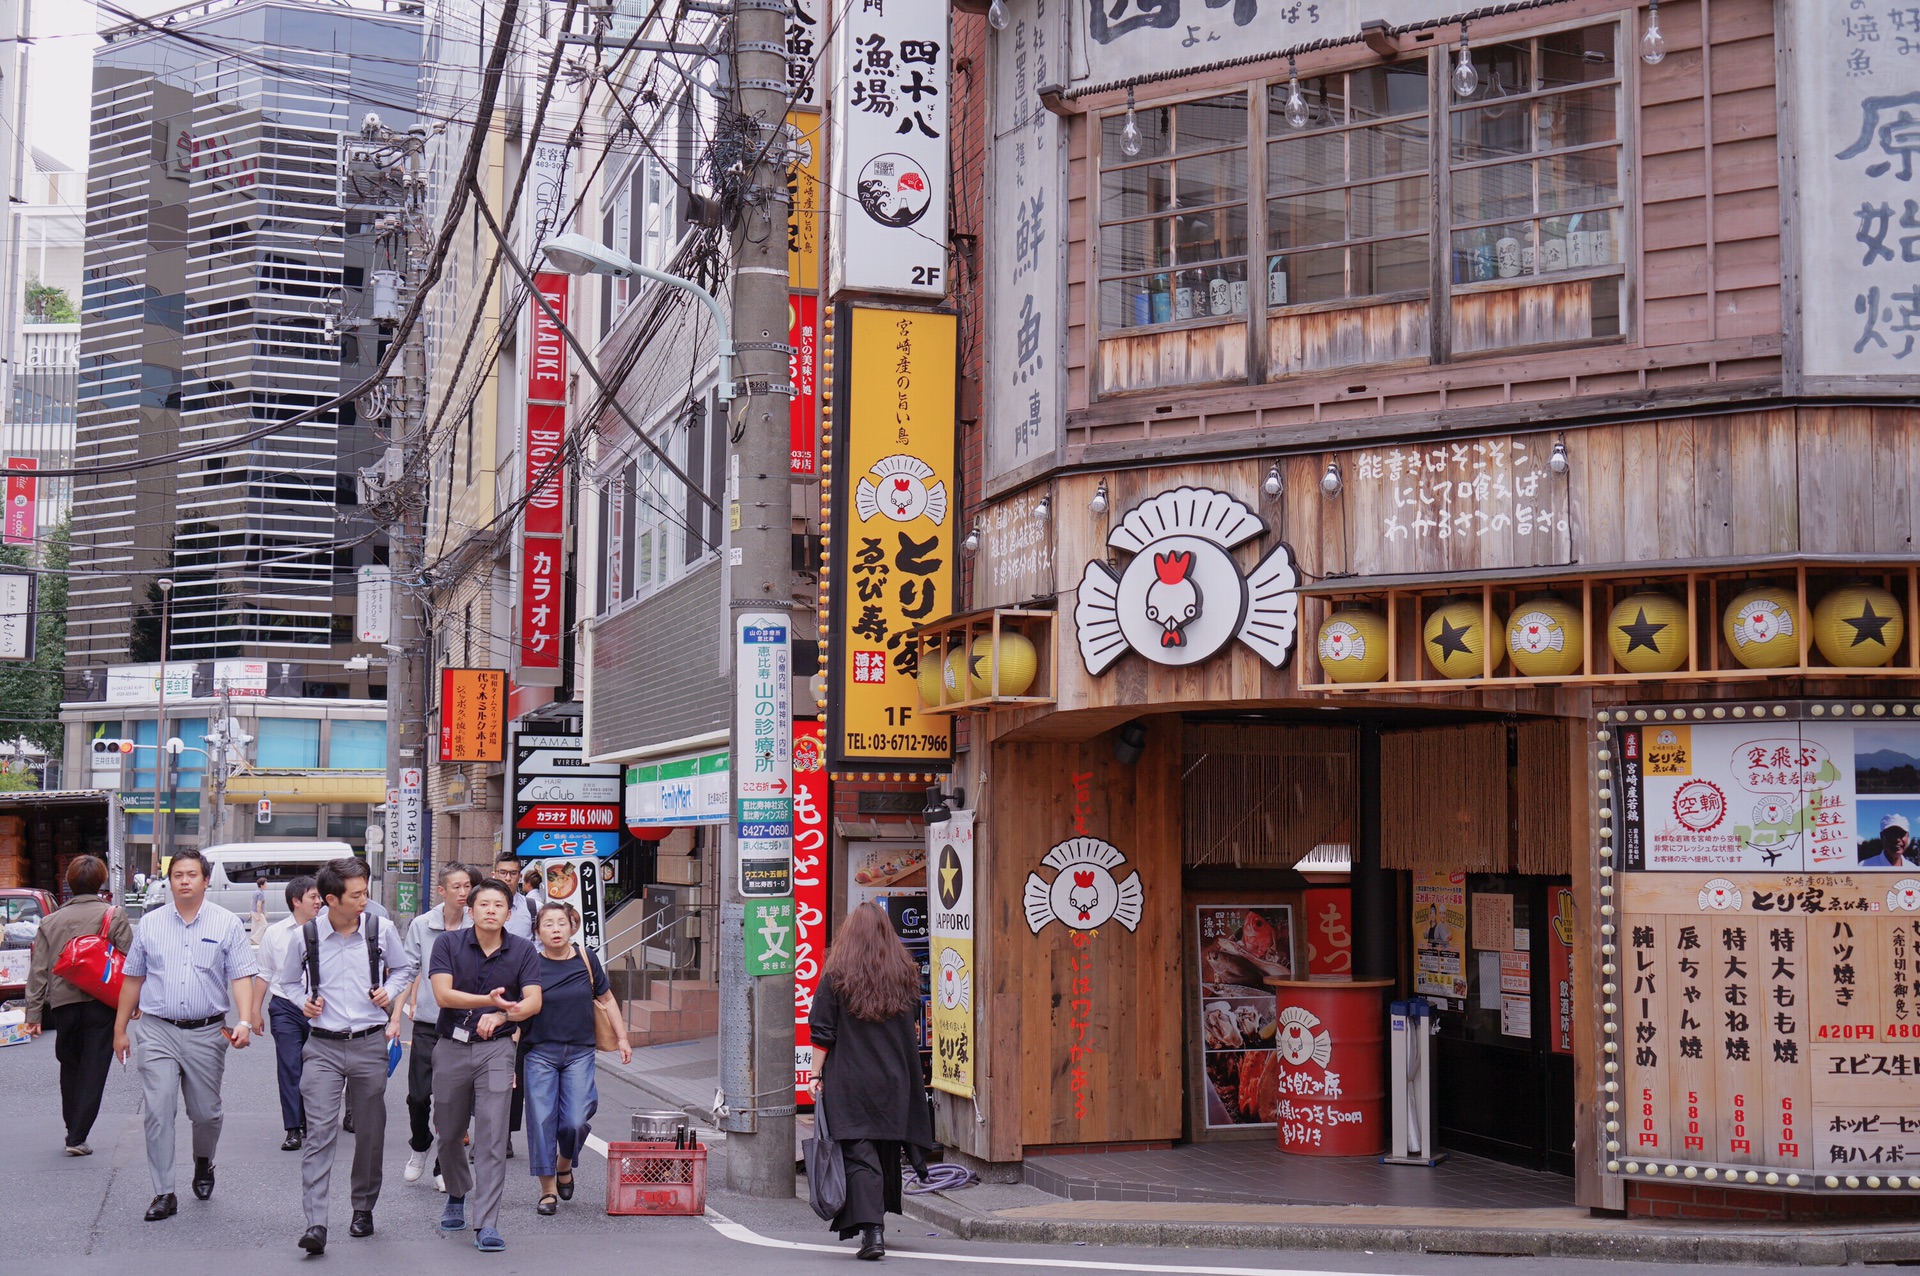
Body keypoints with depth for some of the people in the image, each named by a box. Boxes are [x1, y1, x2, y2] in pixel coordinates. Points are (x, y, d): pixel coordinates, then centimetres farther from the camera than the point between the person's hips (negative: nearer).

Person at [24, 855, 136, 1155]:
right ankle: (77, 1137, -4)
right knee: (93, 1073, 1)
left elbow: (38, 971, 6)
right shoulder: (114, 916, -2)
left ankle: (73, 1130, 25)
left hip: (64, 1005, 3)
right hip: (101, 1005, -3)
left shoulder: (51, 922, 8)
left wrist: (34, 1013, 7)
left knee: (70, 1069, 19)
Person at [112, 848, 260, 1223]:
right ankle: (164, 1194, 1)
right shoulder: (150, 924, 8)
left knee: (206, 1113, 9)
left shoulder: (227, 924, 2)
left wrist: (244, 1022, -18)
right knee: (158, 1112, -6)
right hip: (157, 1032, 1)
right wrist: (120, 1028, 14)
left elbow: (241, 978, -4)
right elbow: (133, 979, 14)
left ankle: (203, 1164, 38)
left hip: (206, 1033, -1)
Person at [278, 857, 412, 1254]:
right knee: (320, 1131, -11)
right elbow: (286, 981, 15)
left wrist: (391, 990, -1)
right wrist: (303, 1003, -3)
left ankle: (364, 1209, 27)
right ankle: (315, 1223, -14)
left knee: (371, 1132, 10)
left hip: (370, 1044, 2)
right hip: (322, 1046, -2)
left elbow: (404, 968, 18)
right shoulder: (305, 937, -2)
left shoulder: (381, 931, 0)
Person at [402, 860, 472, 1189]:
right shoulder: (421, 925, 0)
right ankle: (419, 1145, 29)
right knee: (419, 1094, -1)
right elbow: (408, 972, 5)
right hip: (427, 1021, 1)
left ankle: (443, 1168, 18)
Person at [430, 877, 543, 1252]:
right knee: (448, 1134, 14)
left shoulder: (523, 951, 0)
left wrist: (500, 1016, -27)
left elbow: (533, 1002, -9)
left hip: (495, 1049, -1)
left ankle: (486, 1224, -10)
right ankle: (456, 1195, 43)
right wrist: (489, 1000, -25)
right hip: (451, 1048, 1)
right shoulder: (449, 943, -2)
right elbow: (443, 994, -13)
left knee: (492, 1135, -10)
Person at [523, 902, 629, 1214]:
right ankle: (548, 1190, 13)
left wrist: (622, 1038, 12)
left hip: (580, 1053, 1)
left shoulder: (587, 959, 2)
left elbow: (606, 999, 13)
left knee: (575, 1122, -8)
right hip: (540, 1053, -1)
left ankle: (564, 1164, 24)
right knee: (542, 1122, -1)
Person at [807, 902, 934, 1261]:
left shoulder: (835, 977, -5)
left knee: (859, 1154, -6)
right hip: (894, 1083, 4)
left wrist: (817, 1076, -1)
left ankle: (871, 1232, -17)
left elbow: (822, 1034, -6)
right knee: (886, 1151, 16)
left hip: (849, 1083, -4)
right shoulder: (905, 977, 6)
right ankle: (877, 1224, 27)